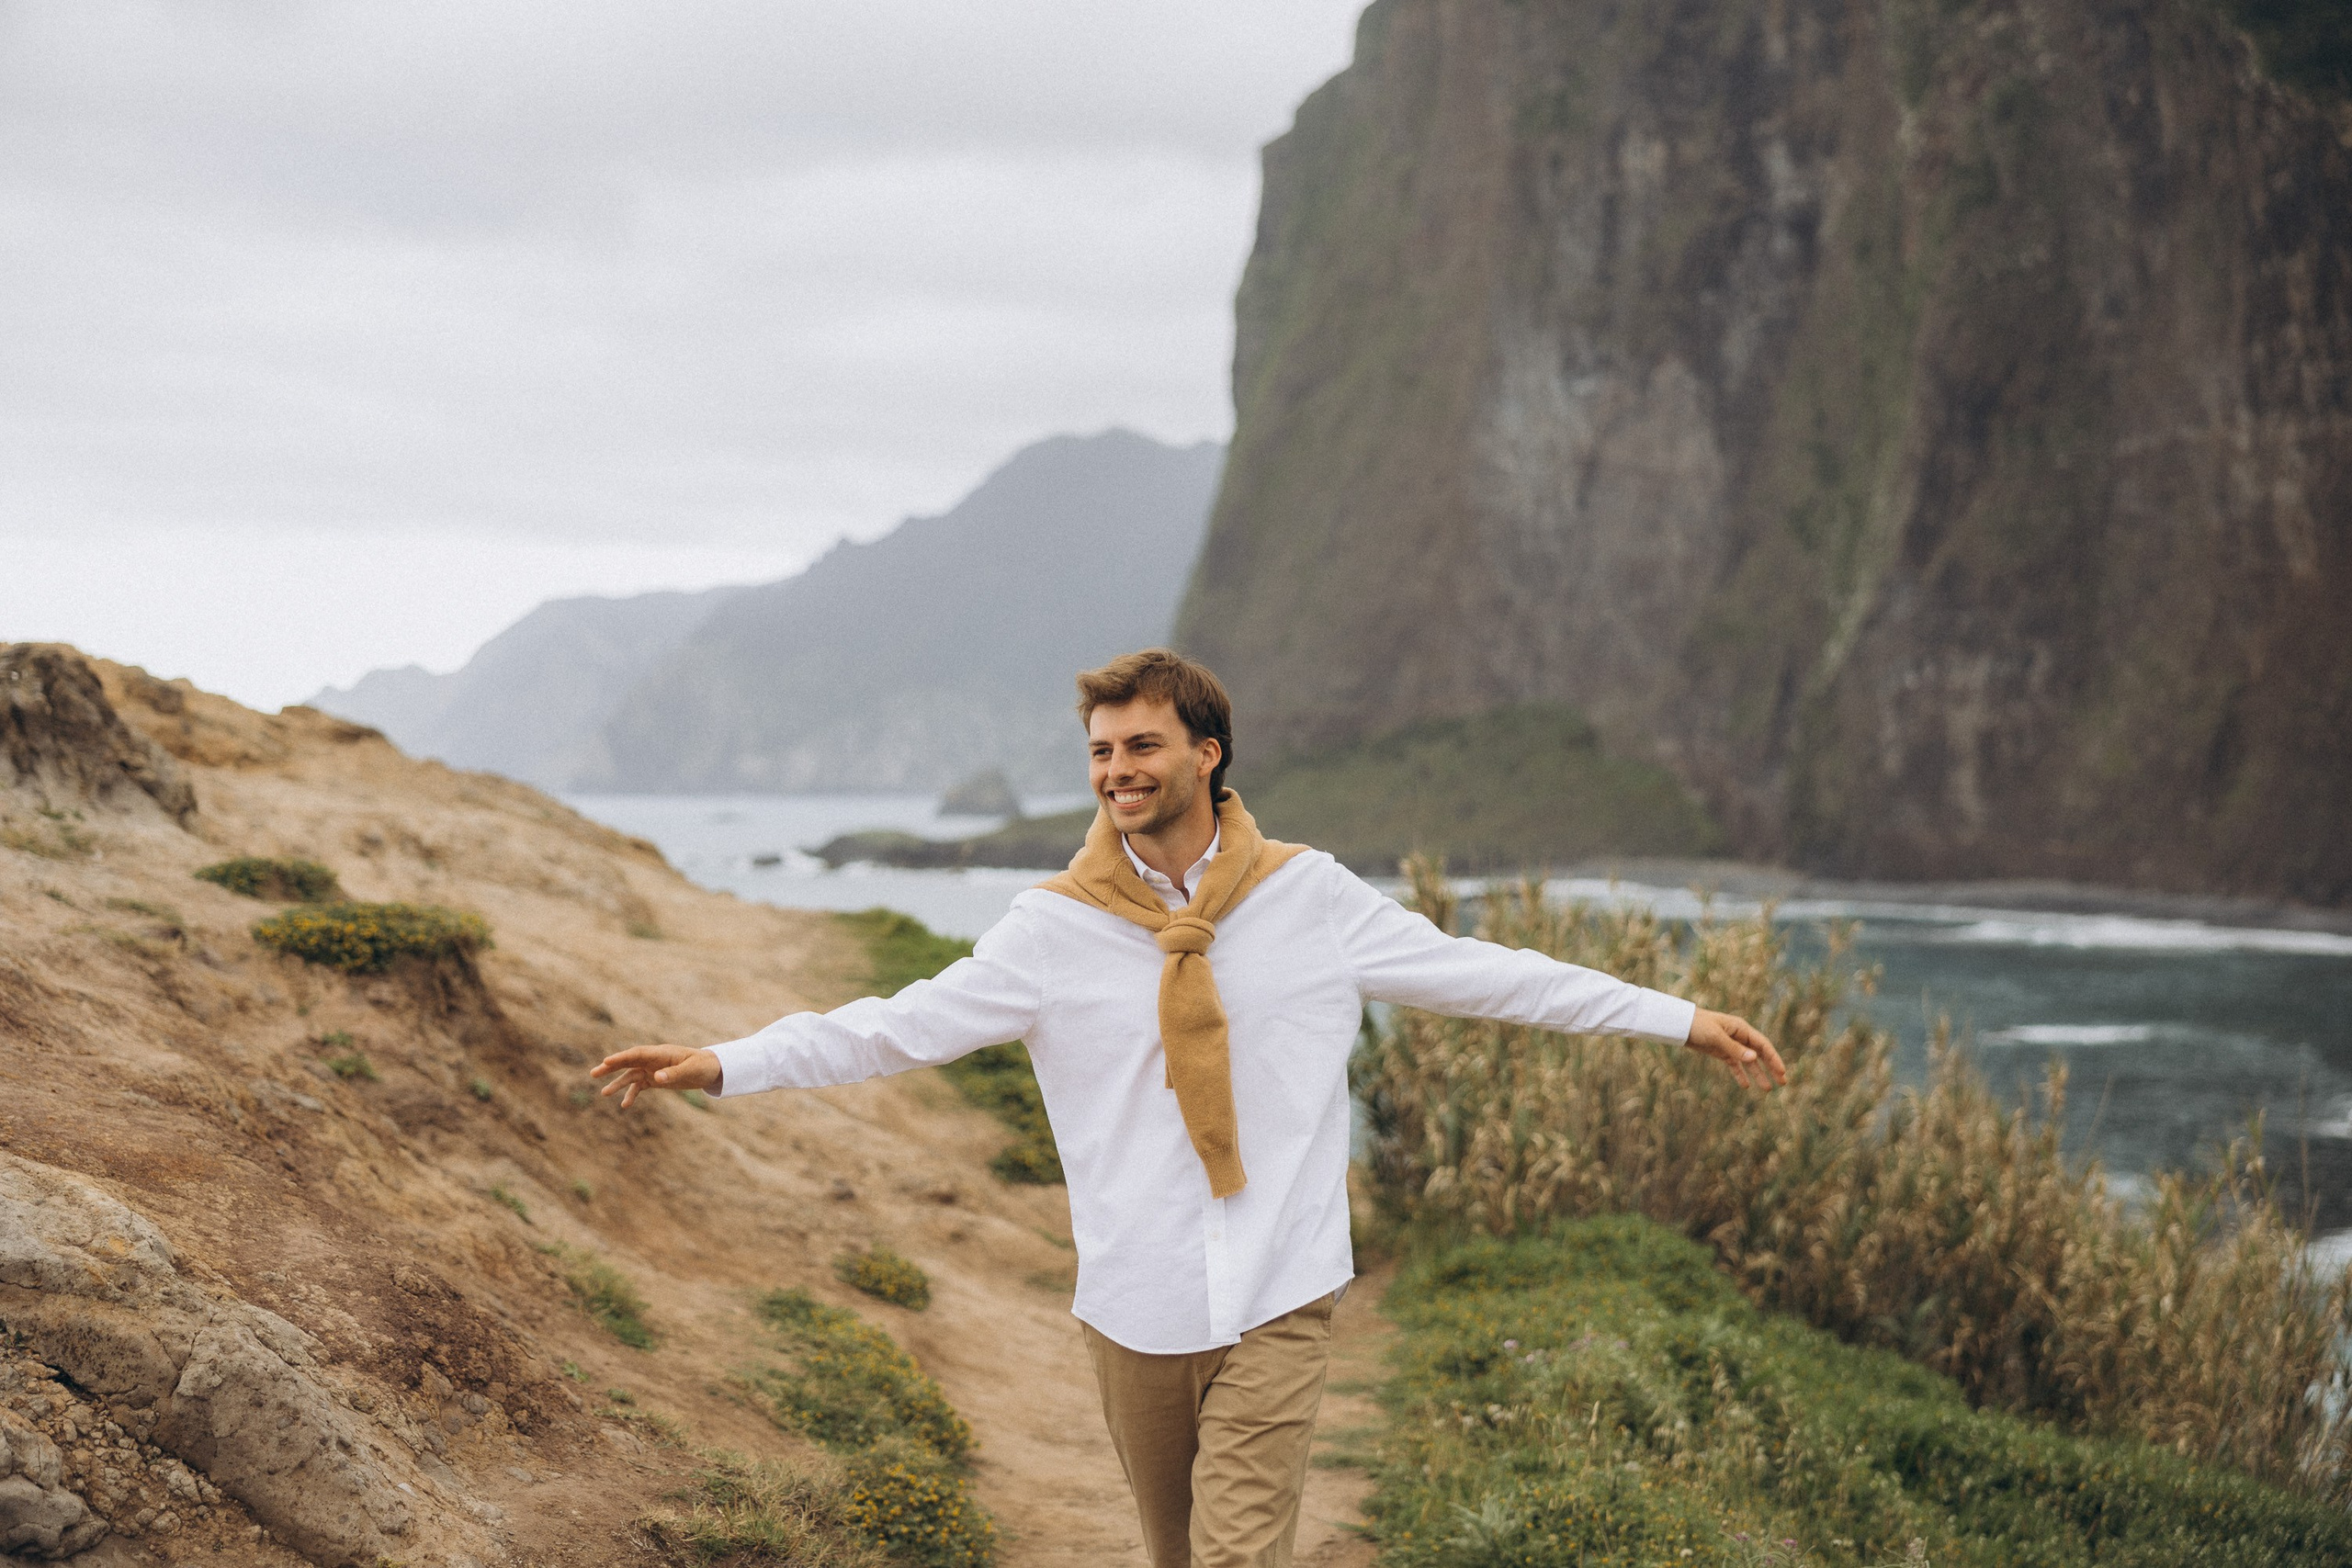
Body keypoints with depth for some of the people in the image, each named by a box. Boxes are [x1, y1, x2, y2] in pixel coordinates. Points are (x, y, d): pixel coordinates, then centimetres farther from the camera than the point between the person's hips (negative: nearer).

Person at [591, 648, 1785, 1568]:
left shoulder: (1312, 898, -1)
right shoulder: (1056, 928, -1)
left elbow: (1486, 975, 5)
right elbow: (900, 1026, -1)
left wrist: (1680, 1020, 4)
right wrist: (723, 1064, -11)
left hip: (1277, 1301, -2)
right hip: (1135, 1303, 2)